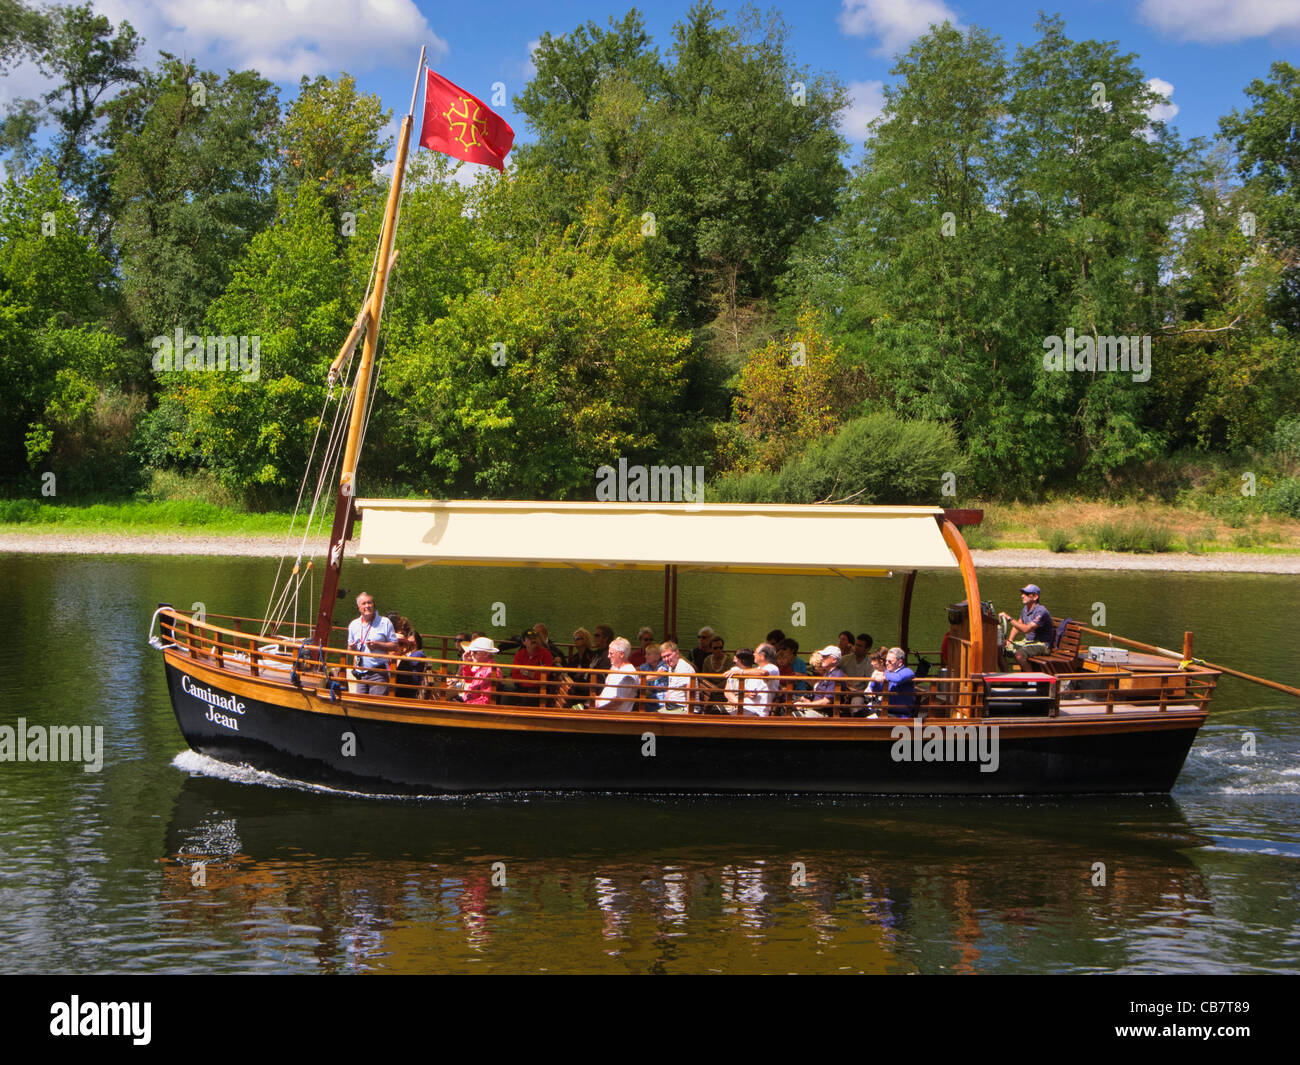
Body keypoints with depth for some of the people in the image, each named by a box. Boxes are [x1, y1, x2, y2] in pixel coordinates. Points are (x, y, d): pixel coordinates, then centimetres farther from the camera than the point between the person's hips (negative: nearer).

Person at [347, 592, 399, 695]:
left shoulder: (385, 622, 1)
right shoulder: (353, 625, 13)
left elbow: (394, 646, 0)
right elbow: (350, 649, 22)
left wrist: (377, 645, -15)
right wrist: (351, 648, -3)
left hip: (378, 672, -4)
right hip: (360, 673, 4)